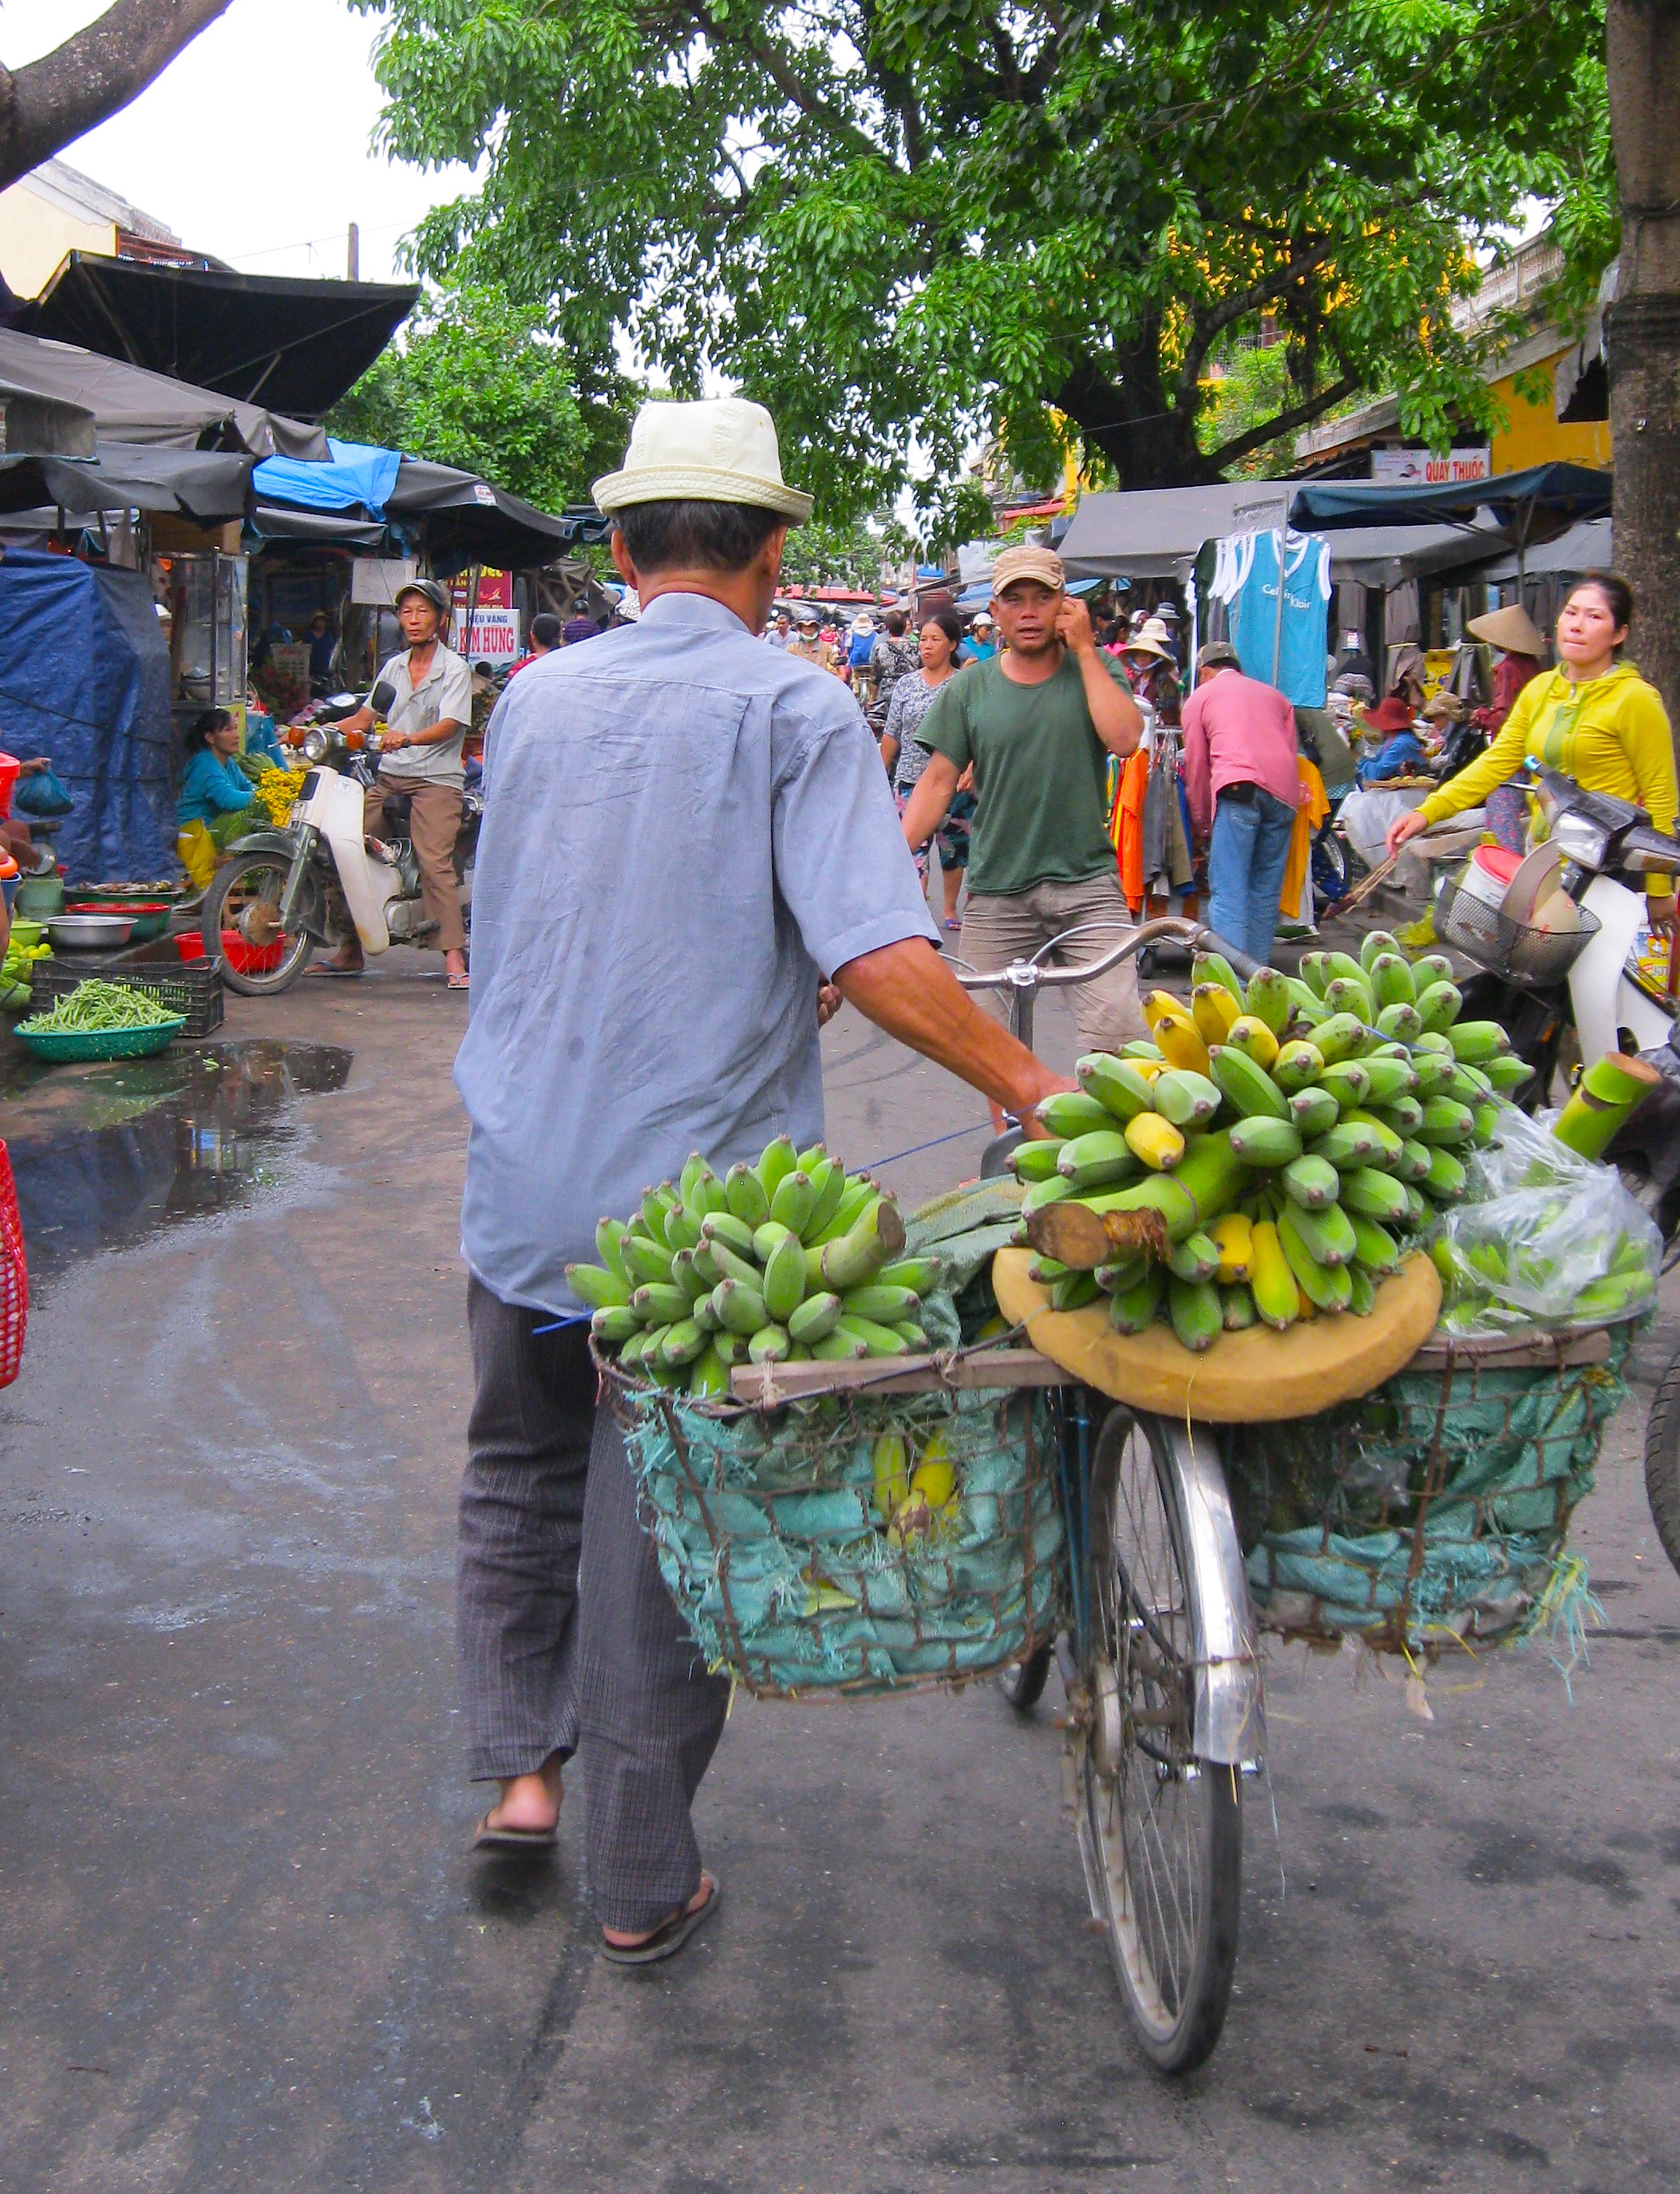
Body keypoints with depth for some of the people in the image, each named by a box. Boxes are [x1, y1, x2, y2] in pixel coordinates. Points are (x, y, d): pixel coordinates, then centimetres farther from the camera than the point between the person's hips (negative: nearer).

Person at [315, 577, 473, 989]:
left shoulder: (454, 668, 0)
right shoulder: (393, 667, 19)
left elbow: (448, 726, -14)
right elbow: (363, 718, 21)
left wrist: (408, 739, -32)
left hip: (435, 778, -6)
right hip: (387, 777, 6)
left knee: (434, 863, -20)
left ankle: (454, 958, -21)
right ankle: (350, 951, 8)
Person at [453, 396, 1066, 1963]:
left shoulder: (535, 698, 7)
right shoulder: (794, 708, -9)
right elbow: (874, 956, -22)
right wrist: (1033, 1087, -15)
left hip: (520, 1185, 4)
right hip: (694, 1204, -4)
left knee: (520, 1476, 26)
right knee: (662, 1530, 7)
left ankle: (520, 1763, 22)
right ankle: (639, 1884, 18)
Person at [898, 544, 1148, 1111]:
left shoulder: (1096, 671, 7)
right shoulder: (968, 689, 8)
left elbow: (1123, 736, -12)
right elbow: (938, 782, 7)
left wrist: (1083, 647, -6)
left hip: (1087, 884, -1)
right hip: (996, 891, 1)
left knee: (1118, 1031, -15)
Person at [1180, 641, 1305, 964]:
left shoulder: (1200, 697, 20)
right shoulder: (1275, 695, 31)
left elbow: (1196, 768, 20)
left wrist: (1202, 826, 28)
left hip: (1240, 788, -4)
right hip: (1284, 791, 5)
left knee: (1227, 891, -7)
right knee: (1265, 891, 11)